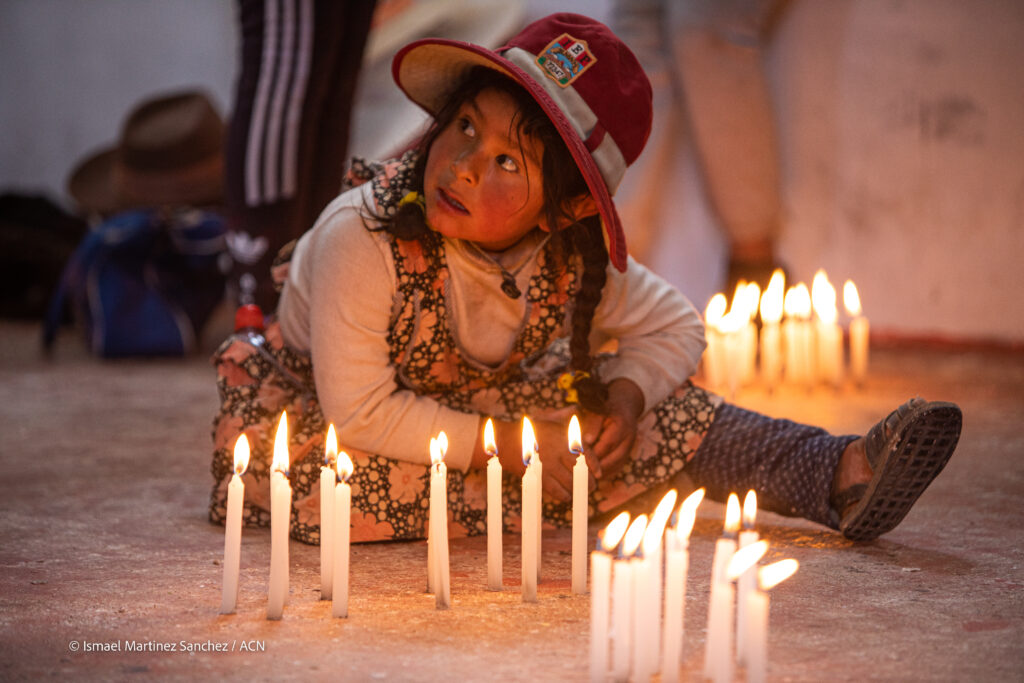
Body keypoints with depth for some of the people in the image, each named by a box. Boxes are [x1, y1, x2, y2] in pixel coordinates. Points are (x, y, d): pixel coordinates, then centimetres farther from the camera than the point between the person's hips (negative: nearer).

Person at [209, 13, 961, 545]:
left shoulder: (575, 258, -18)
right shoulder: (360, 236, -33)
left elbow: (676, 327, -2)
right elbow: (359, 413, -31)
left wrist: (623, 393, -22)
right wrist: (498, 444, -30)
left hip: (485, 411, 4)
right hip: (314, 415, -3)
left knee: (661, 412, -9)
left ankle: (839, 476, -6)